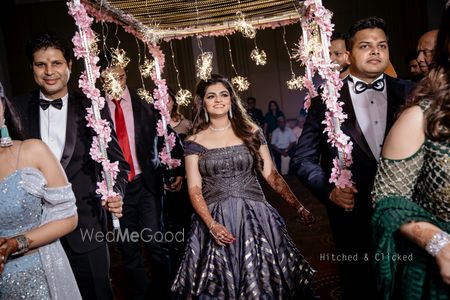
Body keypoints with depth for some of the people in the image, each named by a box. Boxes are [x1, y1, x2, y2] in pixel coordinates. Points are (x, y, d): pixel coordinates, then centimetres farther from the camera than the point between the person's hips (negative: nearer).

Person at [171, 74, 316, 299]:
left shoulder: (251, 131, 3)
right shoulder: (194, 142, 1)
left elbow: (271, 174, 4)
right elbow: (194, 188, -3)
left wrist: (298, 207, -1)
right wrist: (211, 224, -16)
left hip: (254, 215, 1)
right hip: (214, 220, 0)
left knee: (261, 282, 6)